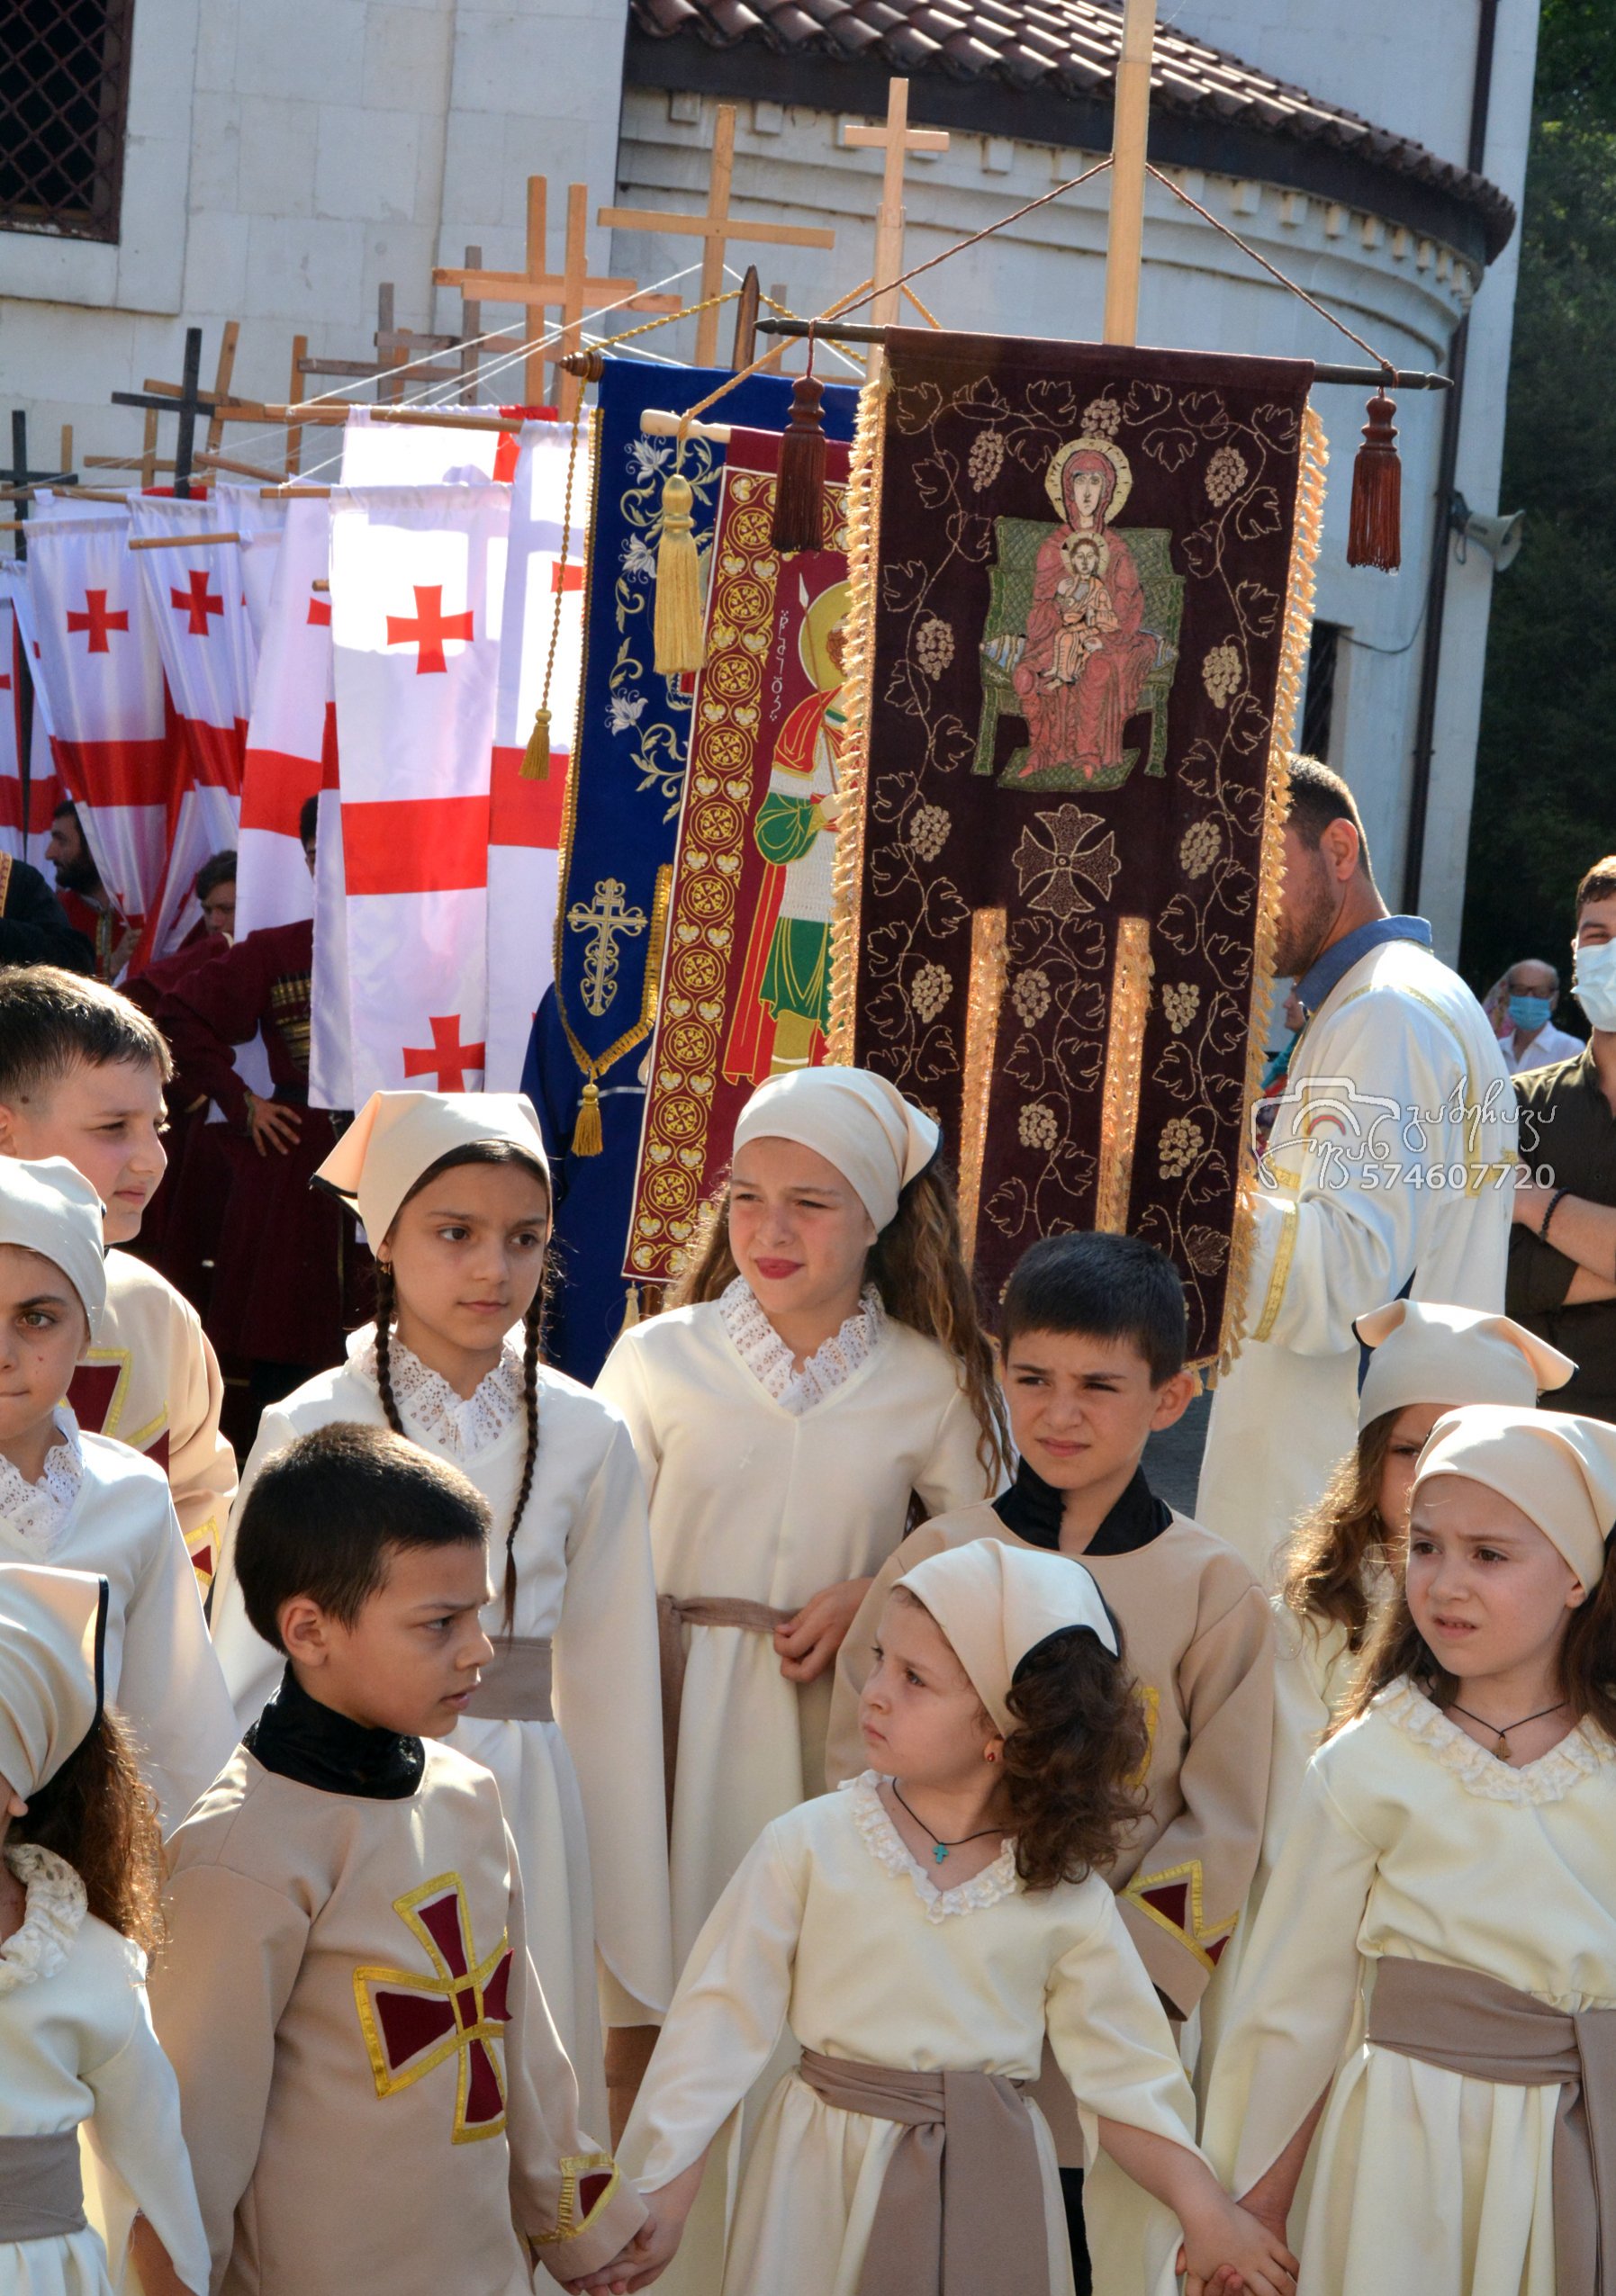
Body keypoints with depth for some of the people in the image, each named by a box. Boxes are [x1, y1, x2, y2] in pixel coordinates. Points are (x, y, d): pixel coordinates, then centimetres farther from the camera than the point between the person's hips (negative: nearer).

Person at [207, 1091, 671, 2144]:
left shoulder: (586, 1438, 3)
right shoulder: (312, 1430, -3)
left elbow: (611, 1690, 8)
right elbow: (250, 1664, 3)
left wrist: (632, 1941, 11)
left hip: (523, 1814, 2)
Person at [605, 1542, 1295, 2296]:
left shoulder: (1066, 1895, -4)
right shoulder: (810, 1844, -7)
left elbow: (1123, 2072, 1)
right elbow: (722, 2014, -6)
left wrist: (1206, 2212, -10)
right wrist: (663, 2196, -8)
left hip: (989, 2191, 1)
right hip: (825, 2178, -1)